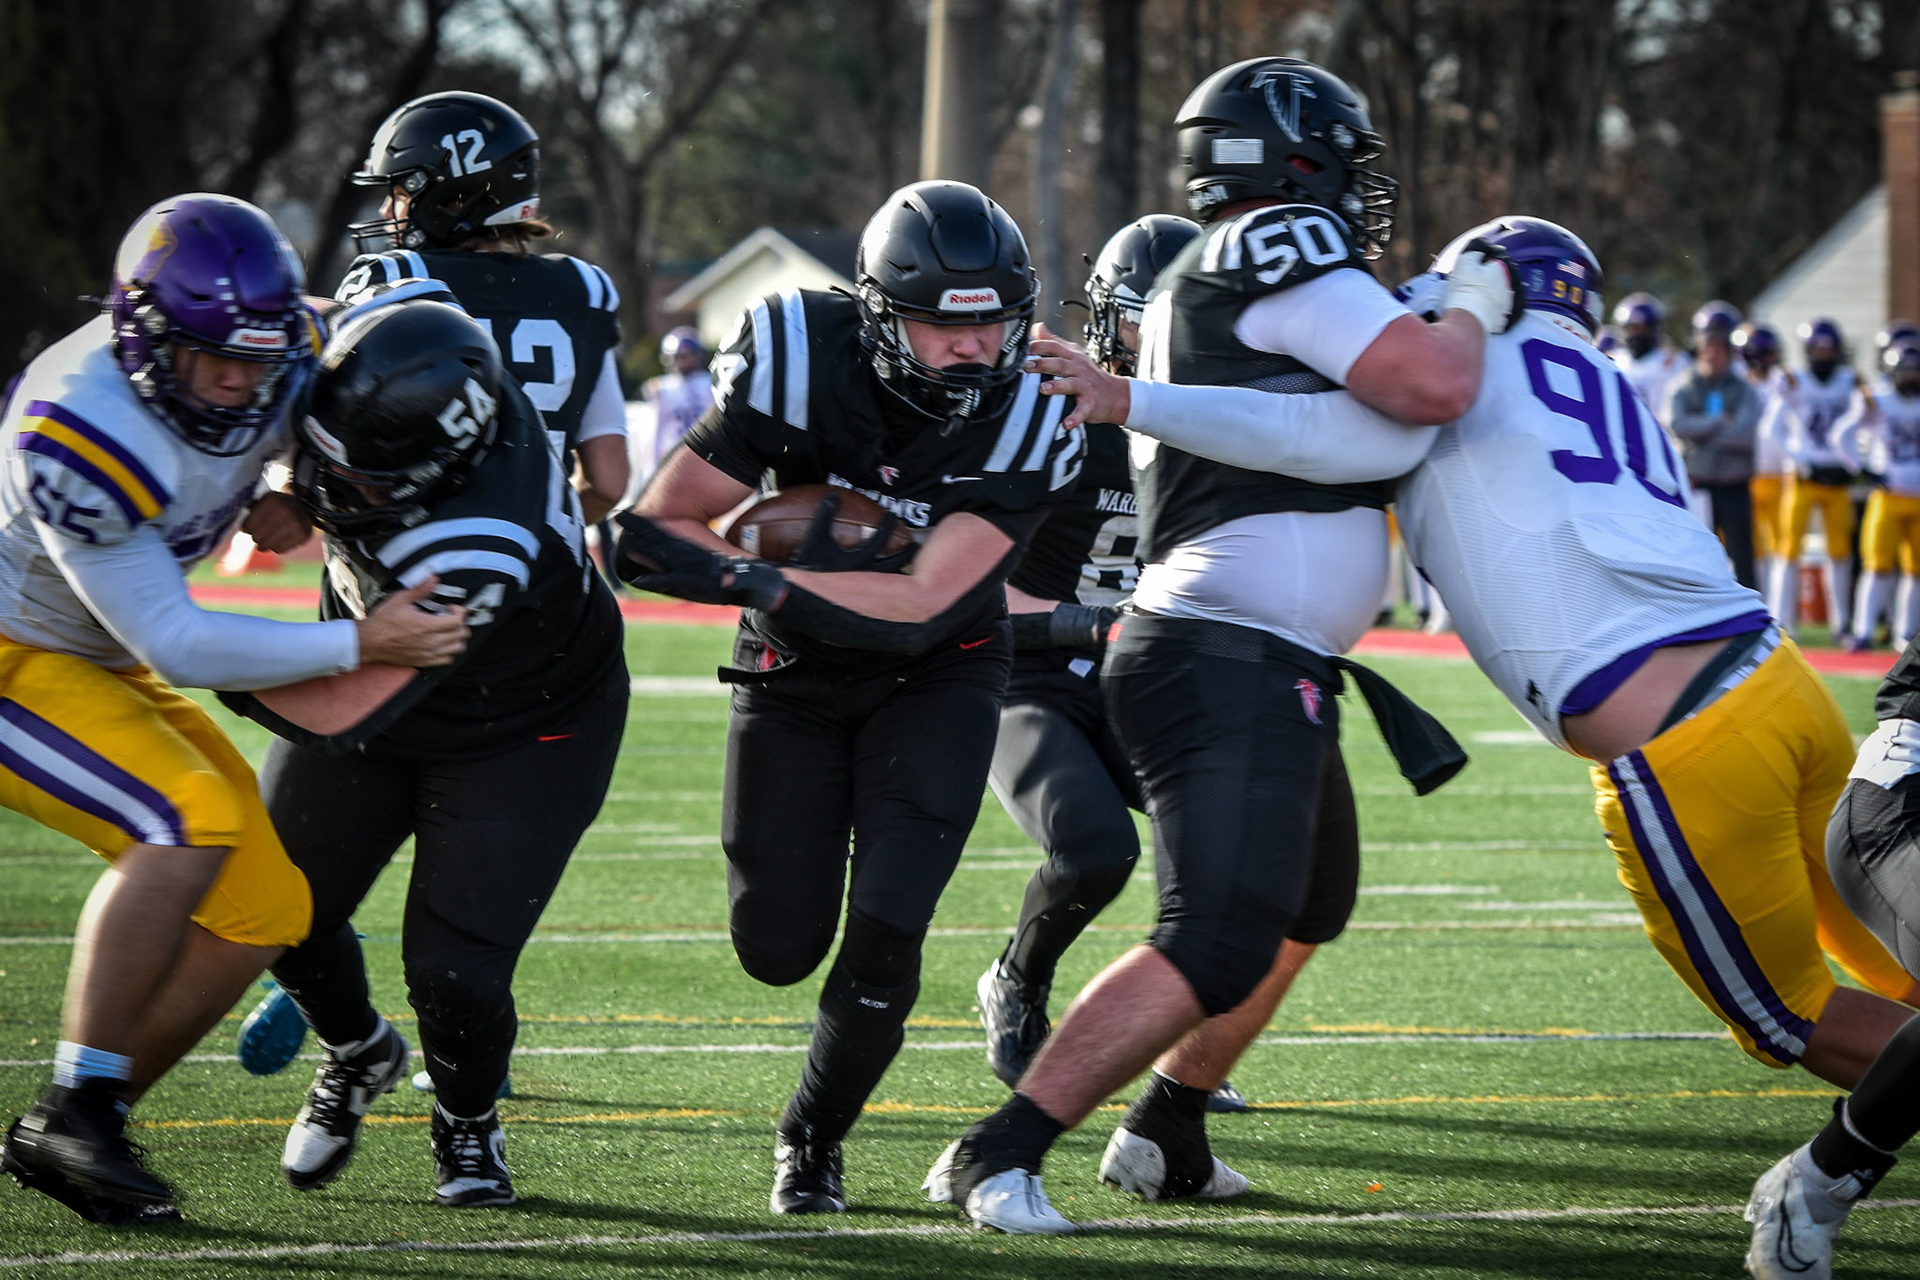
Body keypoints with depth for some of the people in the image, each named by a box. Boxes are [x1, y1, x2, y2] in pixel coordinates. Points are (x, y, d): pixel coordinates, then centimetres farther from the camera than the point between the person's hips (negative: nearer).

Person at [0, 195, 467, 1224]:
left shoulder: (281, 365, -11)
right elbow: (174, 644, -29)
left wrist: (280, 504, -5)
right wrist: (361, 645, -30)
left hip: (99, 667, 8)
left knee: (261, 911, 0)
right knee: (187, 825, -29)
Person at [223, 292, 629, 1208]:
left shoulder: (475, 556, -46)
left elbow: (339, 716, -37)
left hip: (522, 737, -6)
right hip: (372, 681, 6)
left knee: (454, 974, -10)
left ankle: (467, 1124, 25)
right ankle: (358, 1054, 41)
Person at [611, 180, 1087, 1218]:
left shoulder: (1022, 427, -24)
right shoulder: (801, 365, -24)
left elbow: (919, 605, -31)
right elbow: (659, 527, -19)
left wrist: (751, 579, -38)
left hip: (935, 677, -1)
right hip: (796, 676, 1)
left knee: (885, 929, -12)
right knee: (779, 948, 2)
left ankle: (813, 1137, 13)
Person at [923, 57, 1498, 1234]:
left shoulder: (1205, 286, 18)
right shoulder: (1283, 255, -12)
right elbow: (1431, 387, -21)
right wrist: (1475, 308, -4)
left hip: (1263, 674, 11)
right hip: (1233, 664, -11)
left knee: (1303, 909, 30)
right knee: (1215, 949, -19)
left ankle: (1164, 1136, 38)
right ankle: (996, 1158, -17)